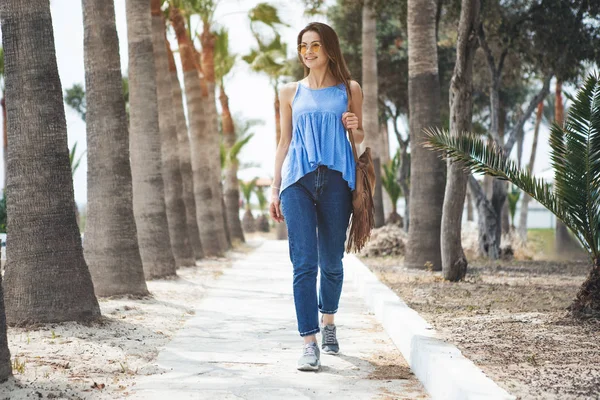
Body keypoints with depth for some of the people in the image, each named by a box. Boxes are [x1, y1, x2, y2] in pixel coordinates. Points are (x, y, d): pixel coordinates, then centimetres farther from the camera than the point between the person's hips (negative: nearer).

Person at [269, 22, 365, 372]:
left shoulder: (349, 90, 9)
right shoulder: (291, 93, 12)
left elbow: (360, 138, 17)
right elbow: (284, 142, 15)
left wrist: (355, 127, -7)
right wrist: (275, 190, 10)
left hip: (336, 179, 0)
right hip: (298, 180, 0)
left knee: (331, 261, 7)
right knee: (304, 262, -9)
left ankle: (328, 321, 33)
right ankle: (310, 343, -9)